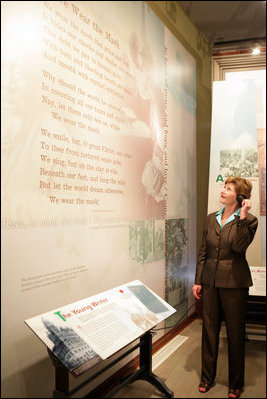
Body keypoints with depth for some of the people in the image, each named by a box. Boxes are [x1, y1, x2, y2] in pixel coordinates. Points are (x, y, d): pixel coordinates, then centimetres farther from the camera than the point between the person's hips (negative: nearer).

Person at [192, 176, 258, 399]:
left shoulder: (249, 220, -6)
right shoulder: (211, 219, 8)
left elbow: (239, 246, -22)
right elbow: (203, 252, 10)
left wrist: (242, 217, -26)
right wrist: (198, 280, 8)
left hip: (234, 282, -4)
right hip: (210, 281, 5)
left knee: (235, 333, 9)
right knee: (209, 330, 14)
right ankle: (207, 378, 31)